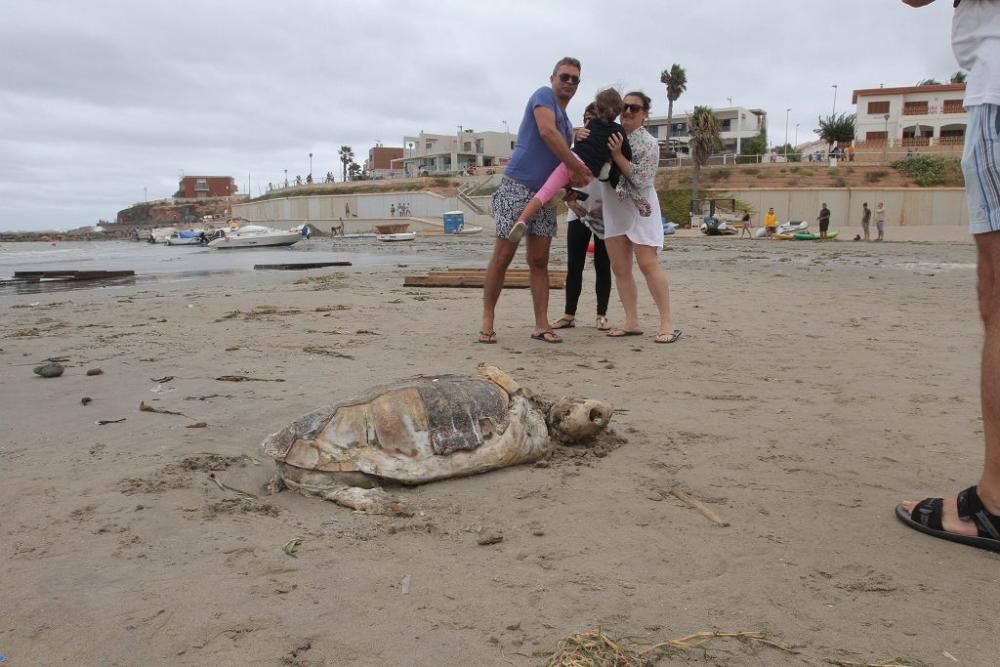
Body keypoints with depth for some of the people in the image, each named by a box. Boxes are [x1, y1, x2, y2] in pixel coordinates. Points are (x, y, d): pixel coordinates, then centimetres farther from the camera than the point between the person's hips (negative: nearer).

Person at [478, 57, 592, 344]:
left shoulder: (567, 124, 22)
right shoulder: (543, 94, -1)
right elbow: (547, 132, -18)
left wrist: (572, 180, 4)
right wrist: (578, 167, -15)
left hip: (544, 194, 8)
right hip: (516, 187, -8)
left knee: (539, 261, 3)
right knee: (502, 256, -6)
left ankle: (541, 325, 3)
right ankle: (487, 319, 3)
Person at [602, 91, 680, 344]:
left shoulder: (648, 143, -8)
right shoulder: (612, 134, 10)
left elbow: (641, 180, -18)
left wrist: (617, 155, -23)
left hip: (639, 209, -6)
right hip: (614, 210, 6)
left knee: (648, 264, -11)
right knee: (620, 268, 4)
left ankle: (667, 323, -7)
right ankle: (632, 322, 10)